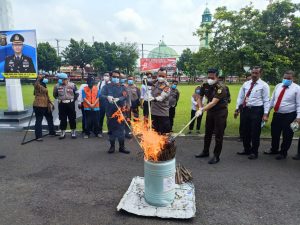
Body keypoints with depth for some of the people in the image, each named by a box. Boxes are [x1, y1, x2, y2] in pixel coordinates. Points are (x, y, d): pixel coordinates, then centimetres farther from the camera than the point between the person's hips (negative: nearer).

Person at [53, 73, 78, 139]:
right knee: (62, 119, 6)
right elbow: (55, 95, 13)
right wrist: (59, 99, 7)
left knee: (72, 118, 5)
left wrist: (73, 100, 4)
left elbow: (76, 94, 5)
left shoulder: (72, 85, -6)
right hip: (62, 105, 1)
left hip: (70, 104, -1)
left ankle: (73, 132, 18)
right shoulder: (57, 86, -3)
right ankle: (63, 133, 18)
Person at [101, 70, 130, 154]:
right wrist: (107, 97, -29)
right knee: (111, 128, 6)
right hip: (110, 111, 0)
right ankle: (112, 146, 18)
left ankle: (122, 147, 11)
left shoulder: (122, 87, 9)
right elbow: (101, 95, -7)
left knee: (121, 128, 2)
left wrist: (118, 99, -26)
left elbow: (125, 96, -7)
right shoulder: (106, 86, 8)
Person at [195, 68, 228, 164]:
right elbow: (200, 98, 7)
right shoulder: (205, 86, -5)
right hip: (210, 111, 6)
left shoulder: (220, 88, -23)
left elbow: (214, 102, -33)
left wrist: (201, 110, -40)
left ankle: (216, 156, 10)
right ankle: (205, 152, 31)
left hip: (220, 112, -6)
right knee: (207, 132, 16)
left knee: (218, 135, -2)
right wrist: (200, 108, -10)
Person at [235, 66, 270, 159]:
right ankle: (246, 150, 31)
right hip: (246, 109, 5)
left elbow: (266, 100, -8)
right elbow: (240, 97, 12)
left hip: (257, 110, -5)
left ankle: (254, 152, 20)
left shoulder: (264, 85, -4)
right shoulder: (246, 84, 10)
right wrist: (237, 108, 8)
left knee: (255, 132, 3)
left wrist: (265, 114, -15)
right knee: (245, 131, 14)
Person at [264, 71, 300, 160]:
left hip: (289, 116, -5)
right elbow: (272, 99, 13)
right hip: (277, 114, 5)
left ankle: (283, 153, 24)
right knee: (274, 133, 15)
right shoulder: (278, 86, 8)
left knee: (287, 135, 7)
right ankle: (274, 149, 35)